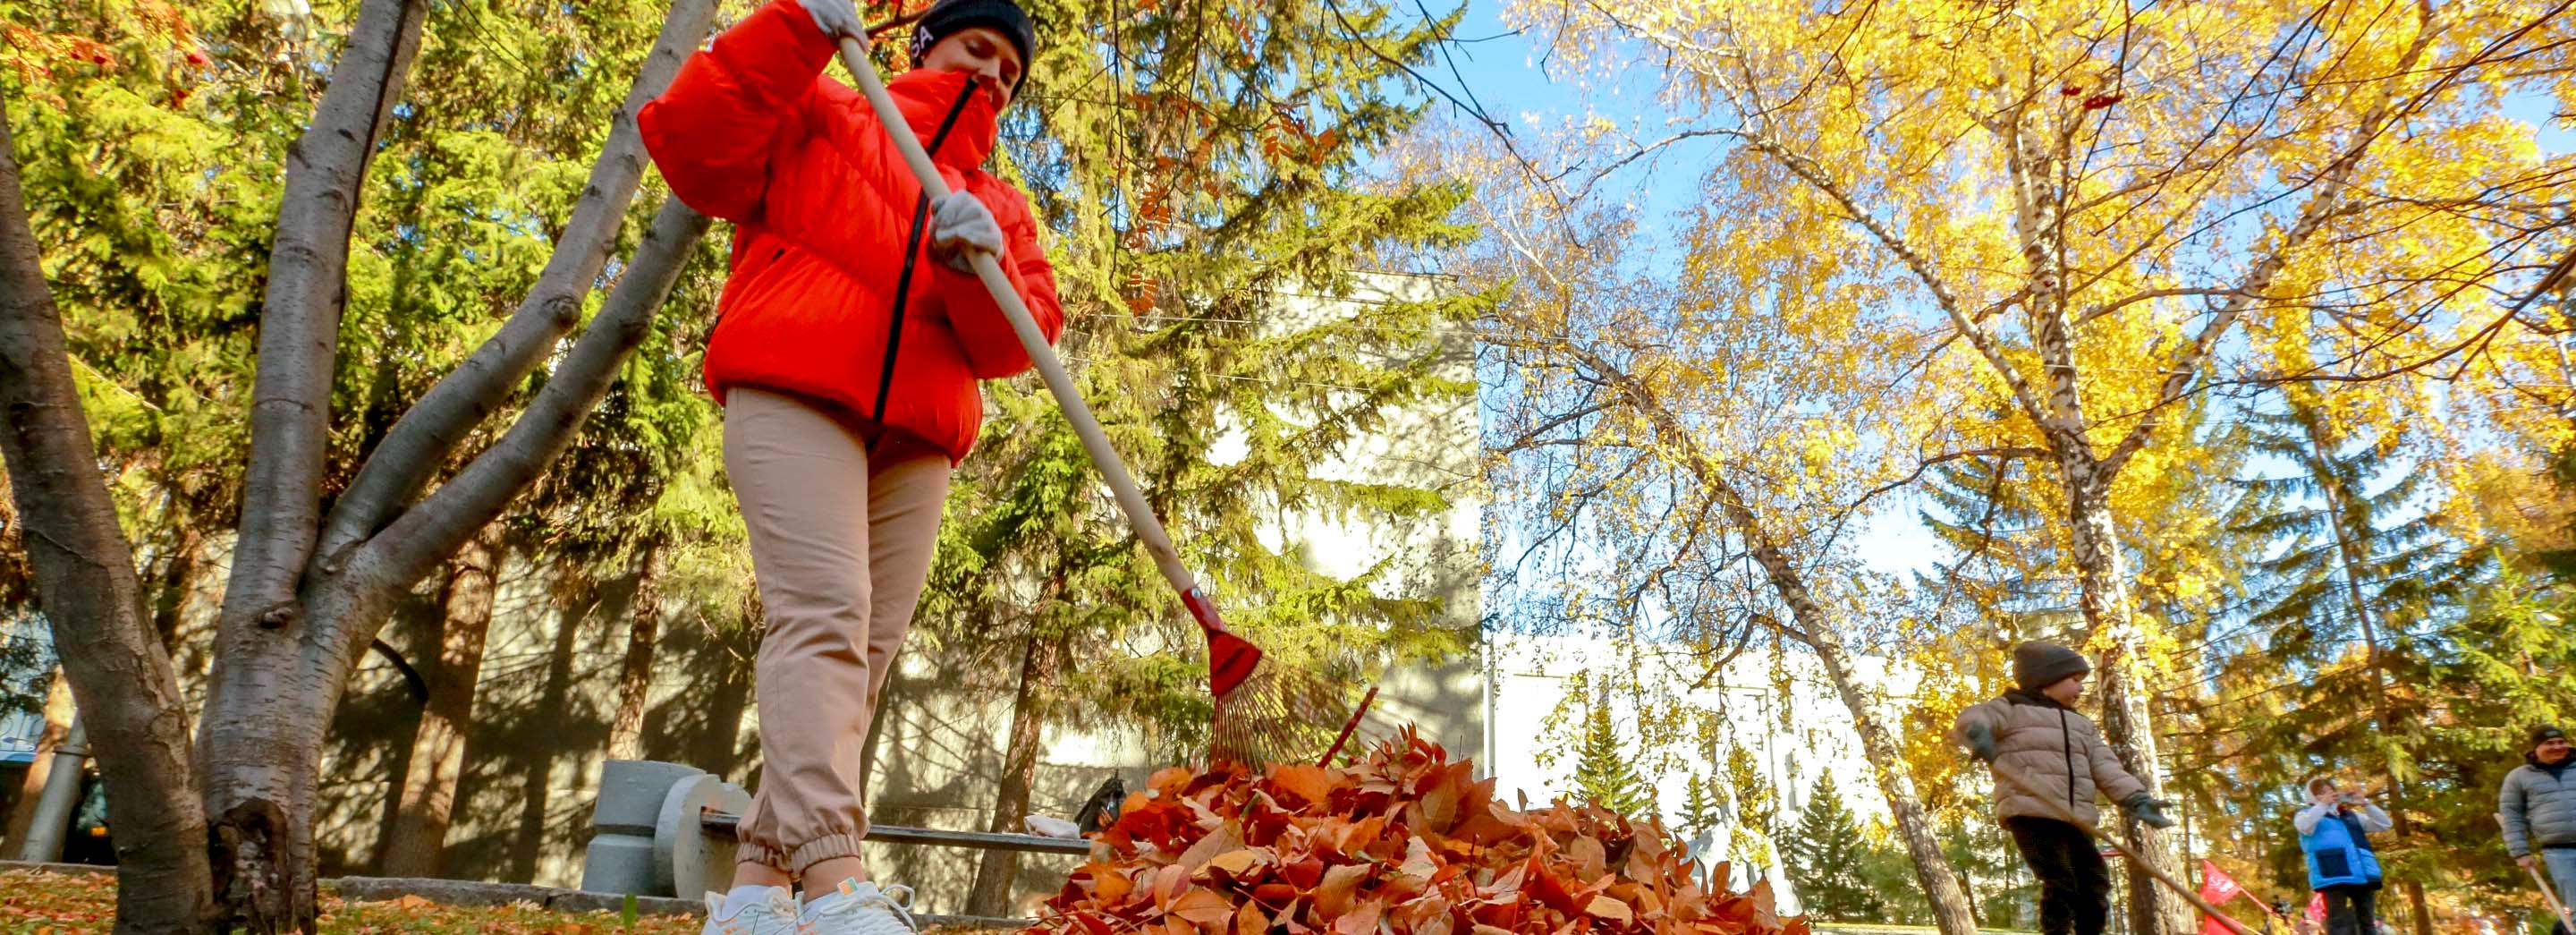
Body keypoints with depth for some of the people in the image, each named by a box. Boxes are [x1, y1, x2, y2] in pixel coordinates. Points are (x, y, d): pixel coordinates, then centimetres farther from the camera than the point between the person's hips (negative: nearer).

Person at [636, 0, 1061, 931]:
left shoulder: (1002, 209, 23)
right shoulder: (819, 117, 16)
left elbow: (1022, 339, 9)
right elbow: (689, 146, 0)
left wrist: (981, 266, -12)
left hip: (915, 441, 5)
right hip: (792, 396, -5)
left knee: (863, 652, -1)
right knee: (823, 610, -21)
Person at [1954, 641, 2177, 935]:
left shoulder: (2081, 725, 26)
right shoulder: (2013, 708, 5)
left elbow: (2106, 769, 14)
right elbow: (1972, 718, -11)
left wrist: (2136, 799, -4)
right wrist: (1977, 731, -37)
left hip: (2075, 819, 7)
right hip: (2031, 814, -7)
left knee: (2094, 883, 7)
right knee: (2060, 882, -16)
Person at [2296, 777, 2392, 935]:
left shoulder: (2351, 815, 28)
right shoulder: (2306, 814, 11)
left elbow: (2384, 824, 22)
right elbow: (2304, 826, -13)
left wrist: (2365, 804, 9)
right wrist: (2323, 804, -12)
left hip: (2364, 875, 6)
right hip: (2334, 877, -6)